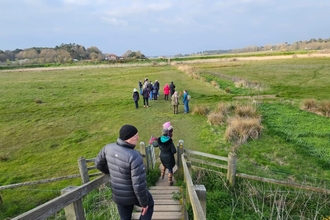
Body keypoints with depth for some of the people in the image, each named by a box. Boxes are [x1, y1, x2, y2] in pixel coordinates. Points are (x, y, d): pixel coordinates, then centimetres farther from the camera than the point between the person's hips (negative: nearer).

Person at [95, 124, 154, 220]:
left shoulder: (108, 148, -15)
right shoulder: (135, 156, -35)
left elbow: (99, 163, 5)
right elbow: (139, 184, -30)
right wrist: (144, 202, -13)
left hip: (118, 195, 5)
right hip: (134, 194, -4)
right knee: (149, 204, 29)